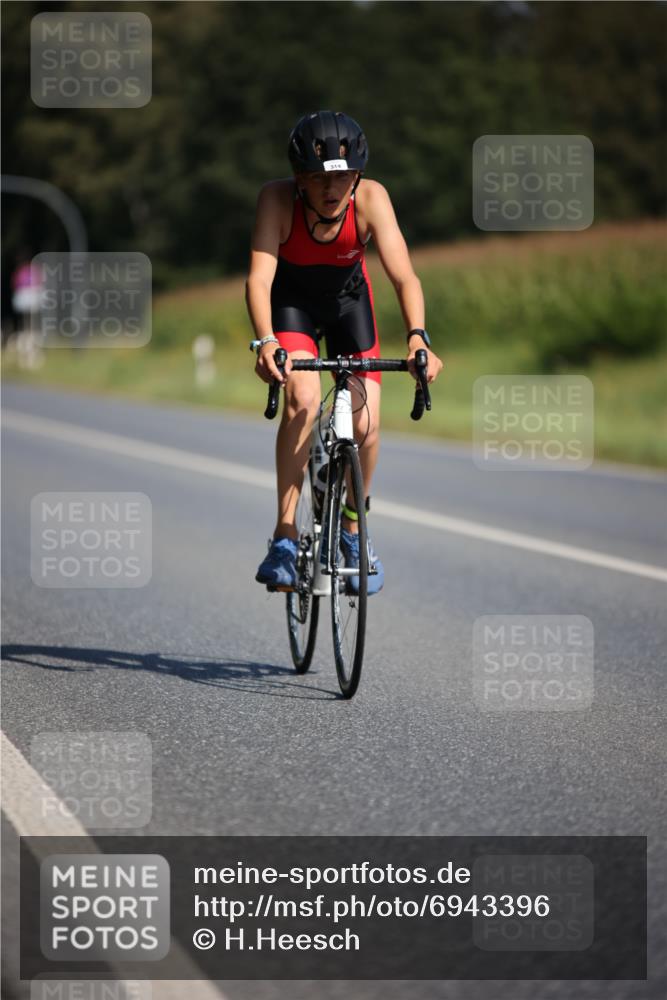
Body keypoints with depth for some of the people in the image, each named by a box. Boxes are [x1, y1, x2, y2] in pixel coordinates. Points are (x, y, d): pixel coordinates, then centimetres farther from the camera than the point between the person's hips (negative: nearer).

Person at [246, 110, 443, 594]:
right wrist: (264, 342, -56)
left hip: (348, 299, 2)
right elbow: (259, 277, -40)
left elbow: (404, 274, -37)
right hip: (291, 303, -1)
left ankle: (353, 529, 18)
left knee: (366, 424, -9)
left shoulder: (370, 198, -31)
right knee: (303, 399, -27)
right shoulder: (278, 199, -32)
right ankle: (285, 534, -16)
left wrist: (417, 337, -53)